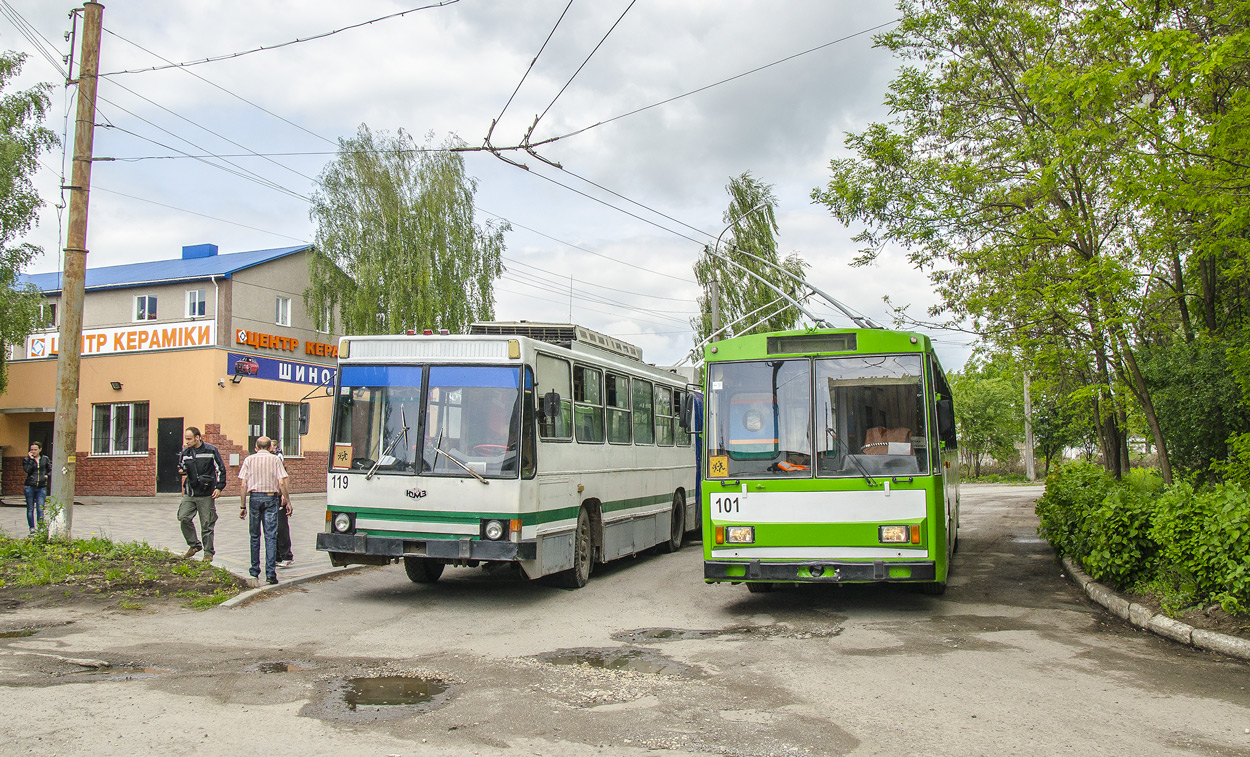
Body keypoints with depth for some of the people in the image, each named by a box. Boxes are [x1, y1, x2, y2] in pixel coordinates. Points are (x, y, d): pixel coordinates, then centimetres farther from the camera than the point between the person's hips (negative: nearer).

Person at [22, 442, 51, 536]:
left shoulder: (45, 459, 8)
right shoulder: (26, 459, 4)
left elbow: (50, 470, 18)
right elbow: (27, 470, -13)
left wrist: (47, 476, 0)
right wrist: (31, 459, -11)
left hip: (42, 487, 0)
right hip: (30, 486, 0)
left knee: (40, 509, -5)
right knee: (30, 508, 5)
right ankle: (32, 529, 12)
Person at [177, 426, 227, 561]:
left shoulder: (210, 450, -3)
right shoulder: (185, 452, 8)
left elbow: (221, 469, 0)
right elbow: (181, 468, 17)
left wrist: (219, 487, -7)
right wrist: (181, 470, -8)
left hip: (206, 494, -4)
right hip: (189, 493, 4)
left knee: (207, 525, 0)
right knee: (183, 517, -10)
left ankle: (208, 553, 11)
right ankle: (194, 545, 10)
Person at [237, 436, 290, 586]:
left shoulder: (249, 459, 5)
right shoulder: (275, 459, 2)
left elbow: (244, 485, 1)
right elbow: (282, 483, -6)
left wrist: (242, 506, 4)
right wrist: (288, 502, 0)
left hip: (254, 497, 1)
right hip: (271, 498, -1)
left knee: (255, 536, 13)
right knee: (271, 536, -2)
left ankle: (255, 571, 20)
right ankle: (270, 573, -9)